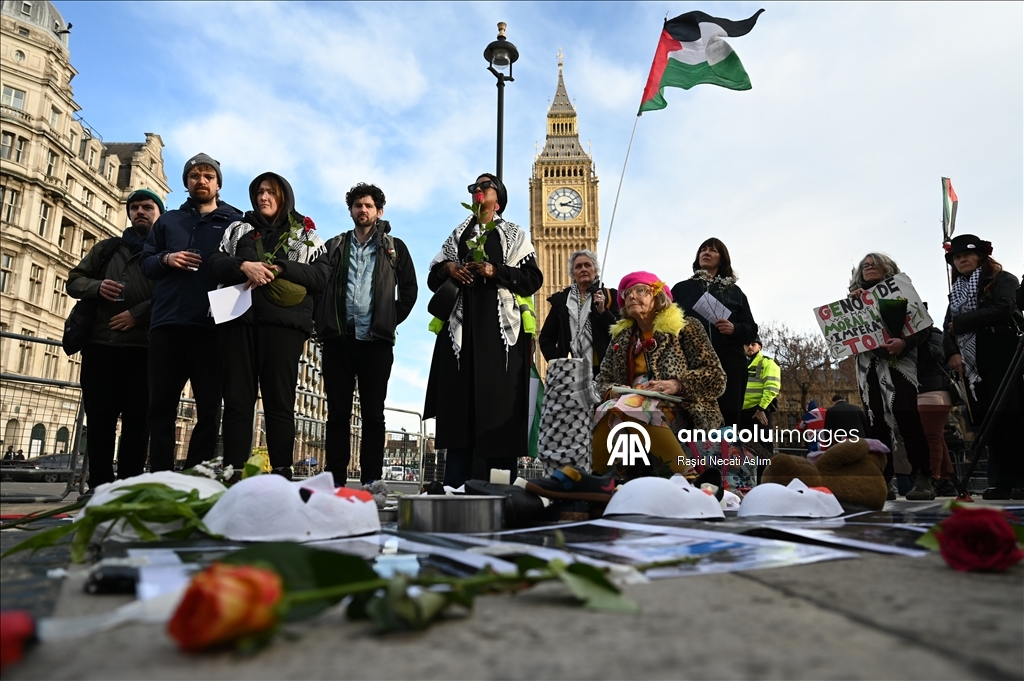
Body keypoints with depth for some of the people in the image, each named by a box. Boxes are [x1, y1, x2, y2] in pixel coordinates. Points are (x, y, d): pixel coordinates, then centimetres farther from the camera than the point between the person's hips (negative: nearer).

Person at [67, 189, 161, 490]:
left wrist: (138, 314, -14)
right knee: (99, 418, 1)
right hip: (99, 343, 4)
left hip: (144, 347, -3)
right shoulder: (107, 248, 23)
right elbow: (74, 280, 20)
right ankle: (98, 487, 7)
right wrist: (96, 287, -3)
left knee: (137, 419, -4)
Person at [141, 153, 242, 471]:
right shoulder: (168, 221, 21)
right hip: (167, 324, 3)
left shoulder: (234, 222, 12)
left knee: (209, 409, -1)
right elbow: (145, 261, 19)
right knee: (161, 407, 2)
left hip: (210, 326, -3)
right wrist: (165, 259, -3)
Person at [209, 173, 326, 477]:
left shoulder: (304, 235, 16)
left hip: (283, 323, -2)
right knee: (236, 400, -2)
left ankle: (281, 473, -4)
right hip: (238, 319, 3)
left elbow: (319, 278, 3)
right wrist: (243, 265, -11)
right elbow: (215, 265, 10)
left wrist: (278, 268, -12)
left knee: (279, 401, -5)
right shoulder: (238, 230, 23)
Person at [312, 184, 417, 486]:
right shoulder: (335, 246, 17)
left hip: (376, 340, -2)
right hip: (338, 338, 2)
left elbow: (409, 289, 8)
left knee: (373, 413, 1)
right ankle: (335, 480, 9)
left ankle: (371, 481, 5)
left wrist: (392, 320, 1)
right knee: (338, 412, 4)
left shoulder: (394, 247, 12)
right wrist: (321, 319, -3)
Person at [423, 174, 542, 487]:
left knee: (499, 400, -8)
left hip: (500, 325, -3)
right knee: (459, 397, -5)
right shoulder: (457, 235, 23)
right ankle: (456, 484, -3)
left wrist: (495, 270, -12)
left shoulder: (515, 235, 13)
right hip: (461, 324, 3)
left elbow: (533, 278, 1)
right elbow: (433, 278, 18)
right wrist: (447, 267, -4)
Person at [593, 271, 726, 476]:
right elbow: (602, 381, 18)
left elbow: (716, 377, -1)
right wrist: (613, 391, -6)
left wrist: (677, 385, -18)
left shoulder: (685, 328, 5)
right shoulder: (621, 336, 19)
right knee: (609, 413, -31)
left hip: (678, 409, -4)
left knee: (629, 411, -35)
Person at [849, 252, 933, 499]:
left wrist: (904, 342, -21)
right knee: (877, 422, 2)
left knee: (907, 418, -13)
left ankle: (922, 479, -10)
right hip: (867, 365, 4)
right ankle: (882, 480, 5)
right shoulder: (855, 298, 20)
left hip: (897, 361, -3)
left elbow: (922, 327, -2)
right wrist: (851, 303, -3)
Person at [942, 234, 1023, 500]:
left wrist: (960, 323, -7)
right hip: (972, 363, 5)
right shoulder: (957, 292, 21)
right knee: (989, 421, 2)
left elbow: (1002, 310, -14)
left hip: (1002, 359, -5)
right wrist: (952, 353, -7)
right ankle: (1001, 482, 4)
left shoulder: (1003, 280, 6)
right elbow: (947, 329, 11)